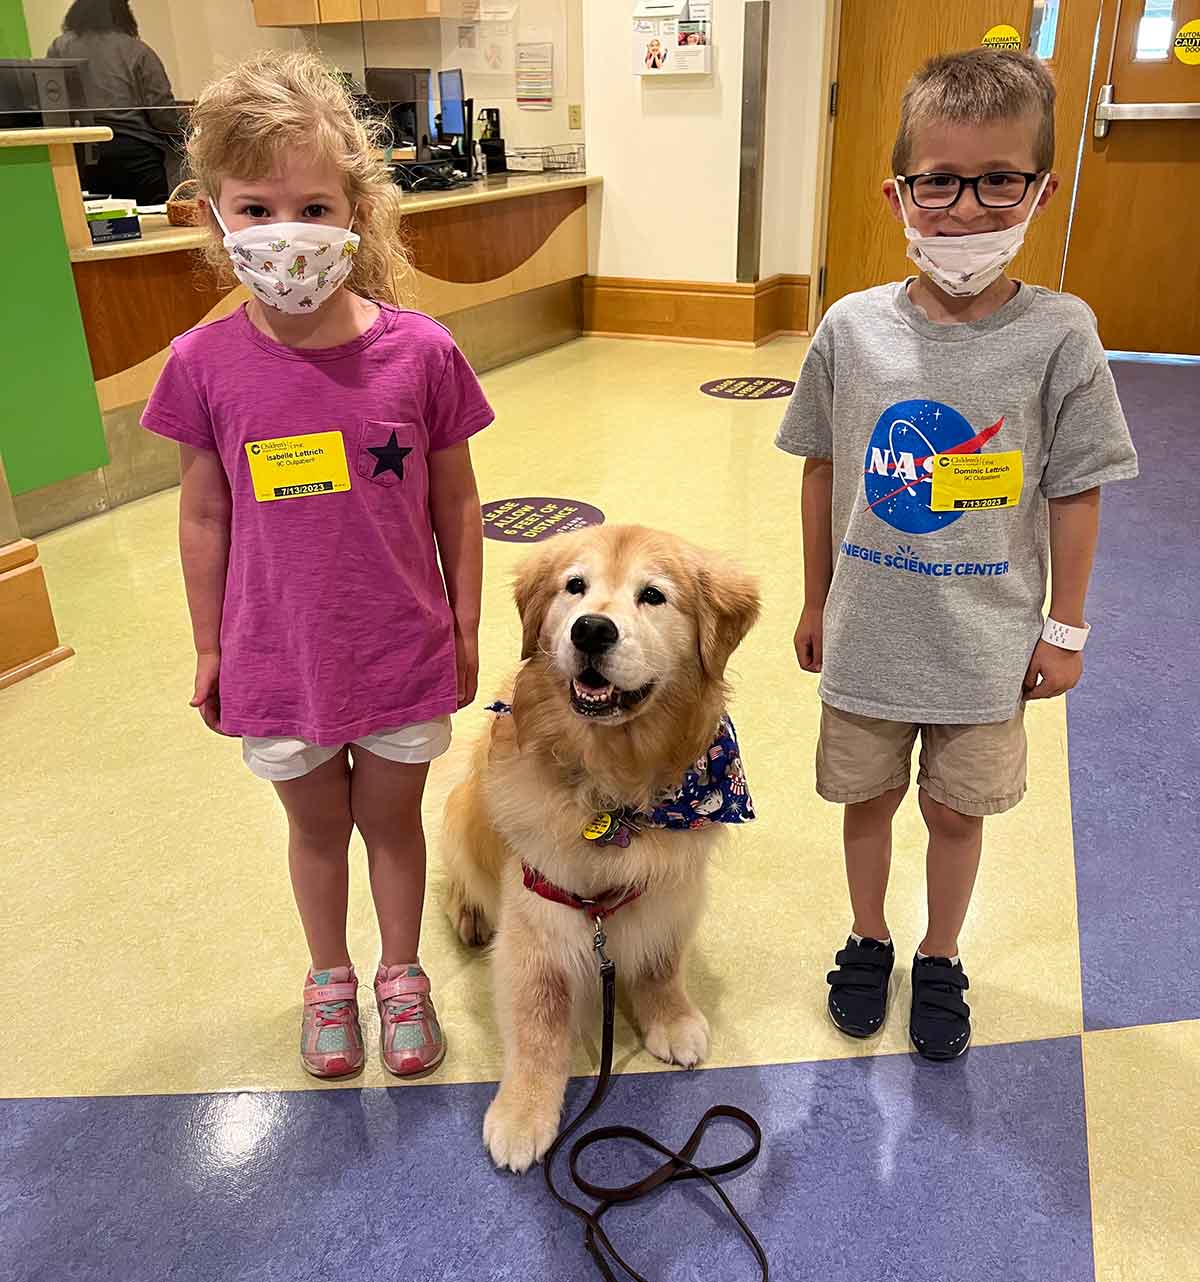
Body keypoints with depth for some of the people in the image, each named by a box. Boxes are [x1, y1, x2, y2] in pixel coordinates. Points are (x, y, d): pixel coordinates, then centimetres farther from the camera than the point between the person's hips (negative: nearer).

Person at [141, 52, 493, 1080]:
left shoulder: (419, 351, -14)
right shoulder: (205, 364, -11)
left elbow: (454, 501, -3)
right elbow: (205, 515, -1)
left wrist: (465, 628, 2)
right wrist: (209, 647, 6)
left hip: (403, 653, -1)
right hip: (276, 660, 1)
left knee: (391, 815, 19)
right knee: (316, 822, 21)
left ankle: (402, 974, 45)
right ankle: (329, 977, 47)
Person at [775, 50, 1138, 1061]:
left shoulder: (1059, 335, -13)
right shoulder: (854, 329, -9)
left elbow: (1076, 493, -5)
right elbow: (823, 472, 1)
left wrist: (1066, 628, -1)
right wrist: (816, 603, 6)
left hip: (987, 643, -1)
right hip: (868, 634, 1)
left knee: (957, 809, 17)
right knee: (869, 796, 19)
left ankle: (941, 959, 43)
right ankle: (869, 940, 45)